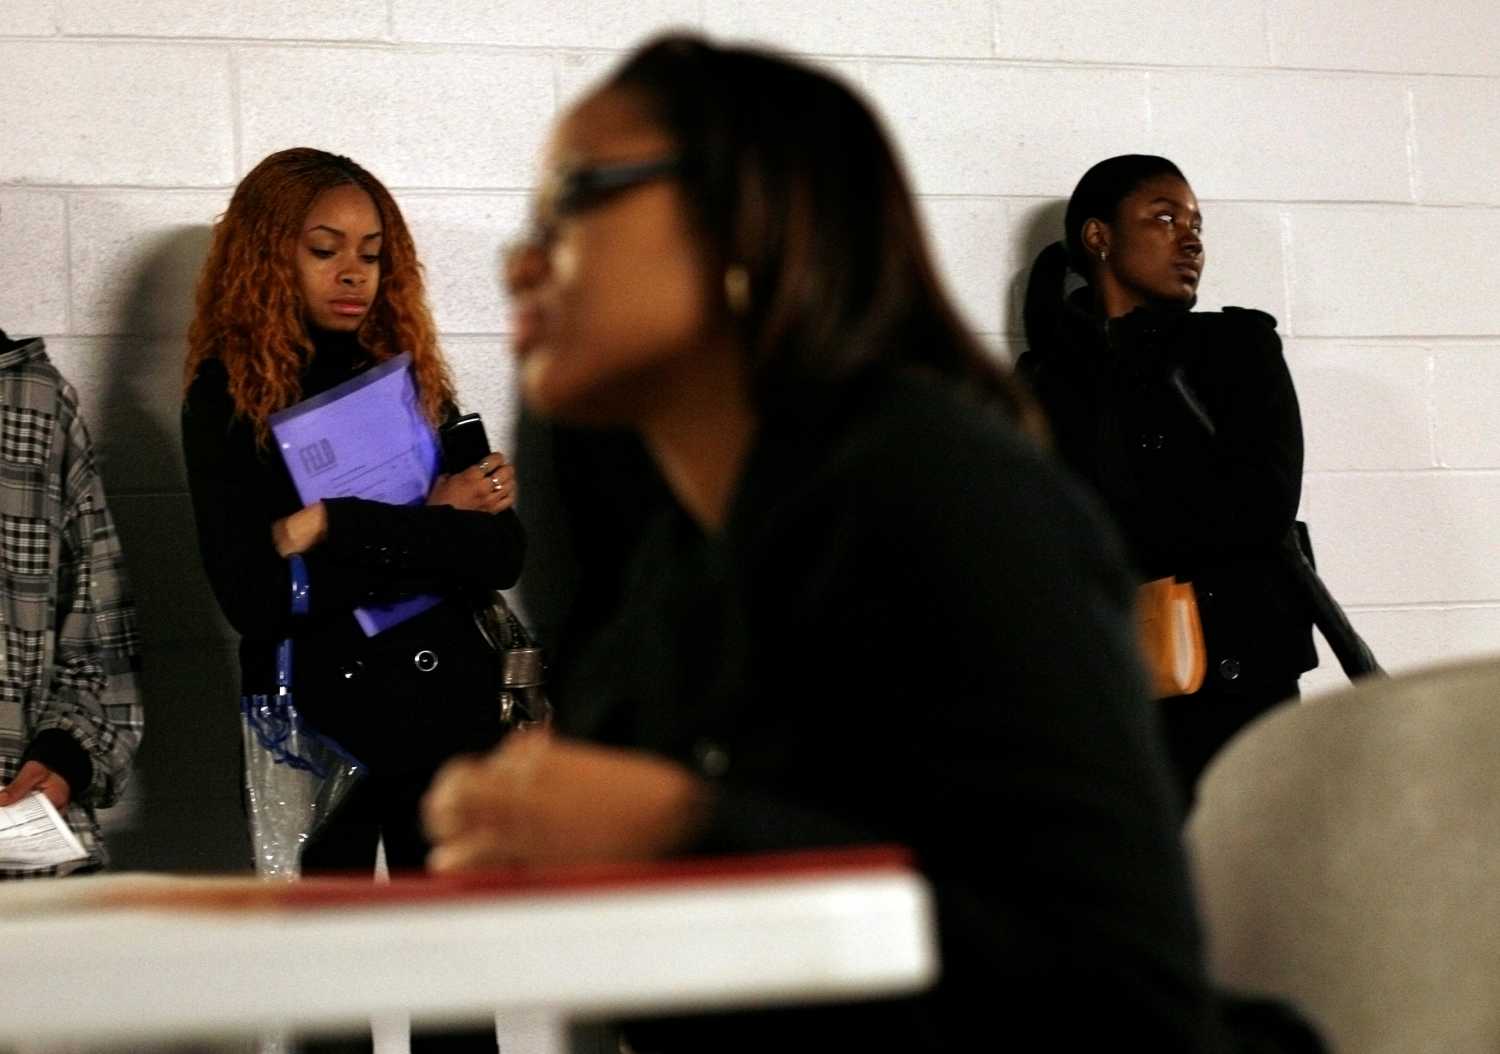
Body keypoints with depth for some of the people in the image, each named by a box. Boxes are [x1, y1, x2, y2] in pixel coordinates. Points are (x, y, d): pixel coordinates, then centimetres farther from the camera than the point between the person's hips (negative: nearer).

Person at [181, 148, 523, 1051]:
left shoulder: (411, 377, 8)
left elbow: (502, 552, -3)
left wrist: (342, 531, -15)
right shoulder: (230, 396, -4)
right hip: (314, 725, -3)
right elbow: (252, 595, -17)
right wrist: (428, 523, -11)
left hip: (449, 713, 3)